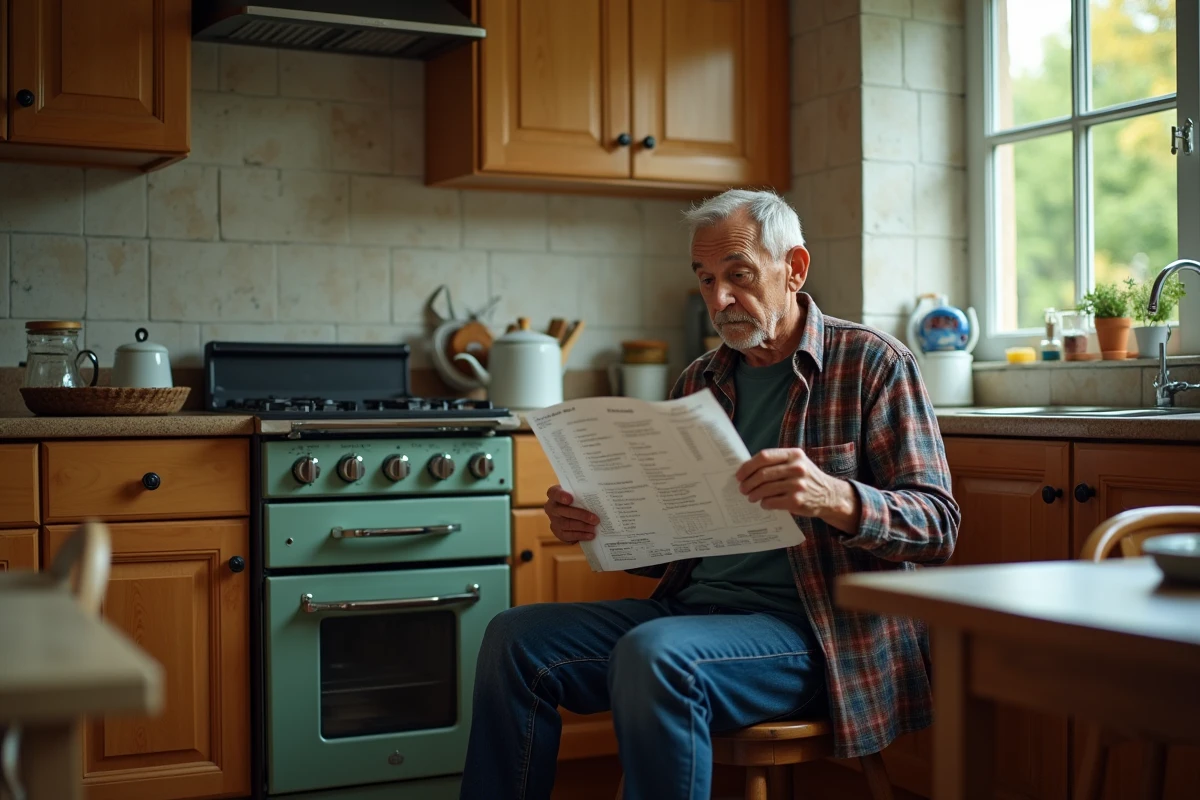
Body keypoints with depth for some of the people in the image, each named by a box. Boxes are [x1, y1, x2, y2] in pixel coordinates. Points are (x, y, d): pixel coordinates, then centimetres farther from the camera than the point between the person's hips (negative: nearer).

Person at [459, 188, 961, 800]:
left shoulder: (872, 363, -2)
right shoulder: (699, 383, 15)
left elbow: (937, 525, -10)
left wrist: (834, 498, -30)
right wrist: (593, 523, -2)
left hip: (815, 628, -6)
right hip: (691, 606, 6)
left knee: (654, 655, -33)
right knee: (515, 638, -10)